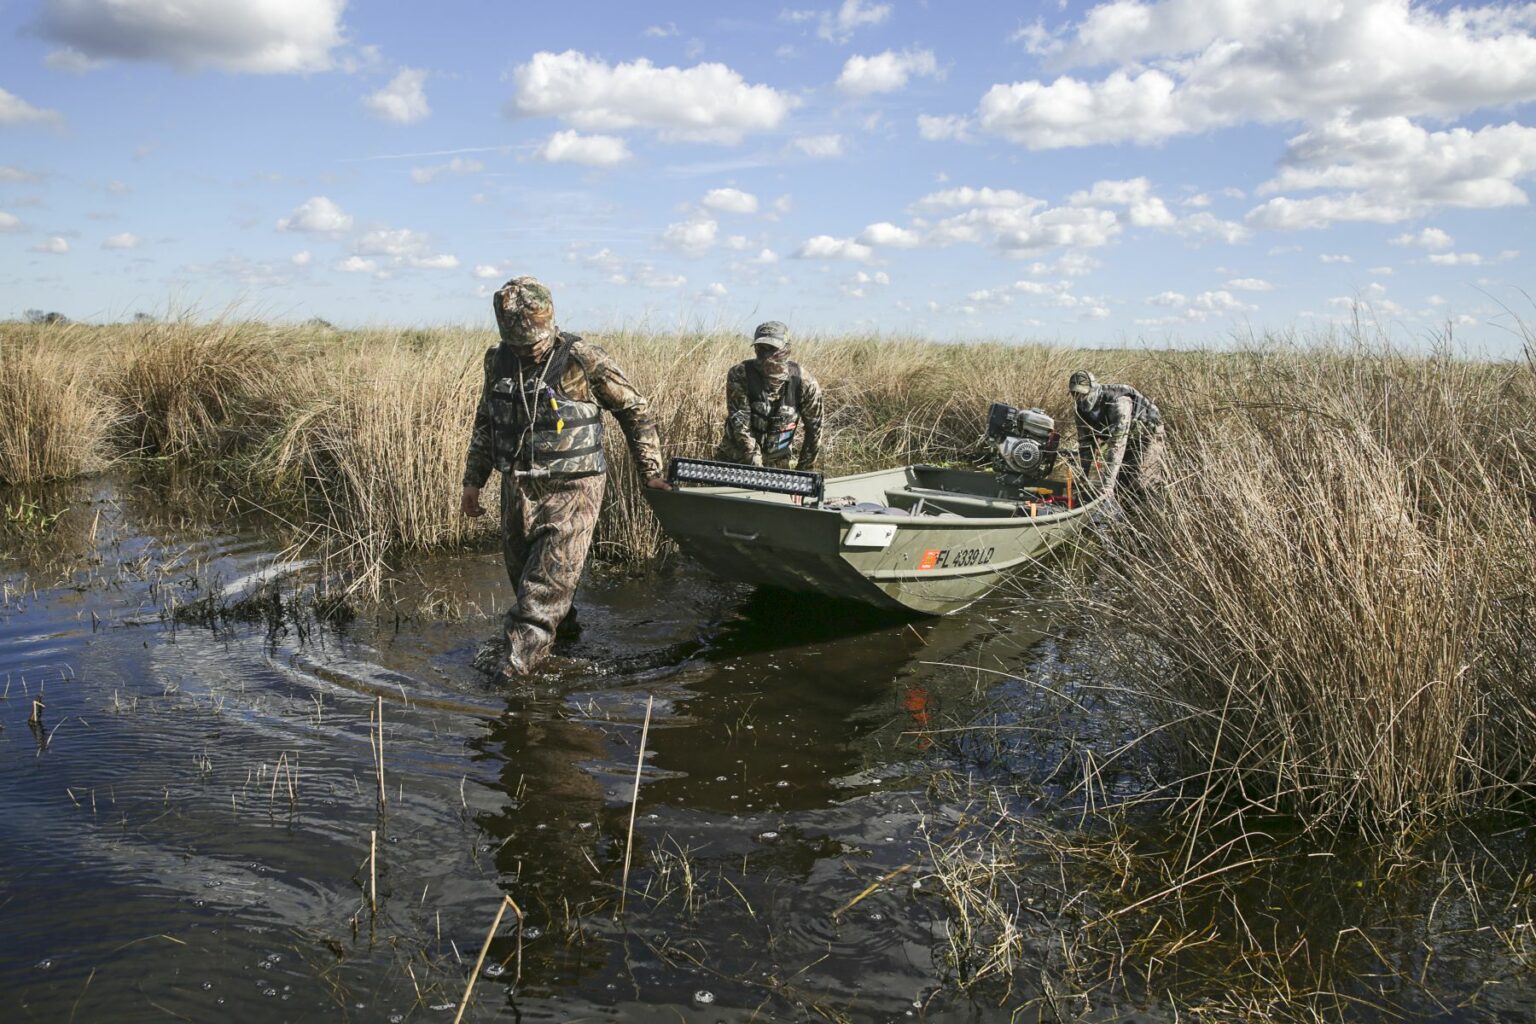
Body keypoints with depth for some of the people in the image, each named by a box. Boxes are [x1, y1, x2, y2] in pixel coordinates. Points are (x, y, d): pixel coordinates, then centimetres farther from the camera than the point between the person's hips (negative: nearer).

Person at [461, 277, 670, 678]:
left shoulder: (584, 360, -11)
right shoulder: (498, 362, 5)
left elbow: (635, 411, -1)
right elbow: (485, 423, 19)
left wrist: (651, 472, -1)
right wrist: (473, 480, 18)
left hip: (572, 491, -6)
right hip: (518, 490, 6)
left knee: (547, 585, -11)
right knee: (521, 574, 12)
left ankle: (519, 660, -8)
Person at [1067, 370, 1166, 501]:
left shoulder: (1117, 401, -37)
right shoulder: (1082, 409, -14)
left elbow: (1117, 444, -43)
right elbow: (1085, 443, -6)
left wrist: (1107, 484, -47)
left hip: (1148, 433, -7)